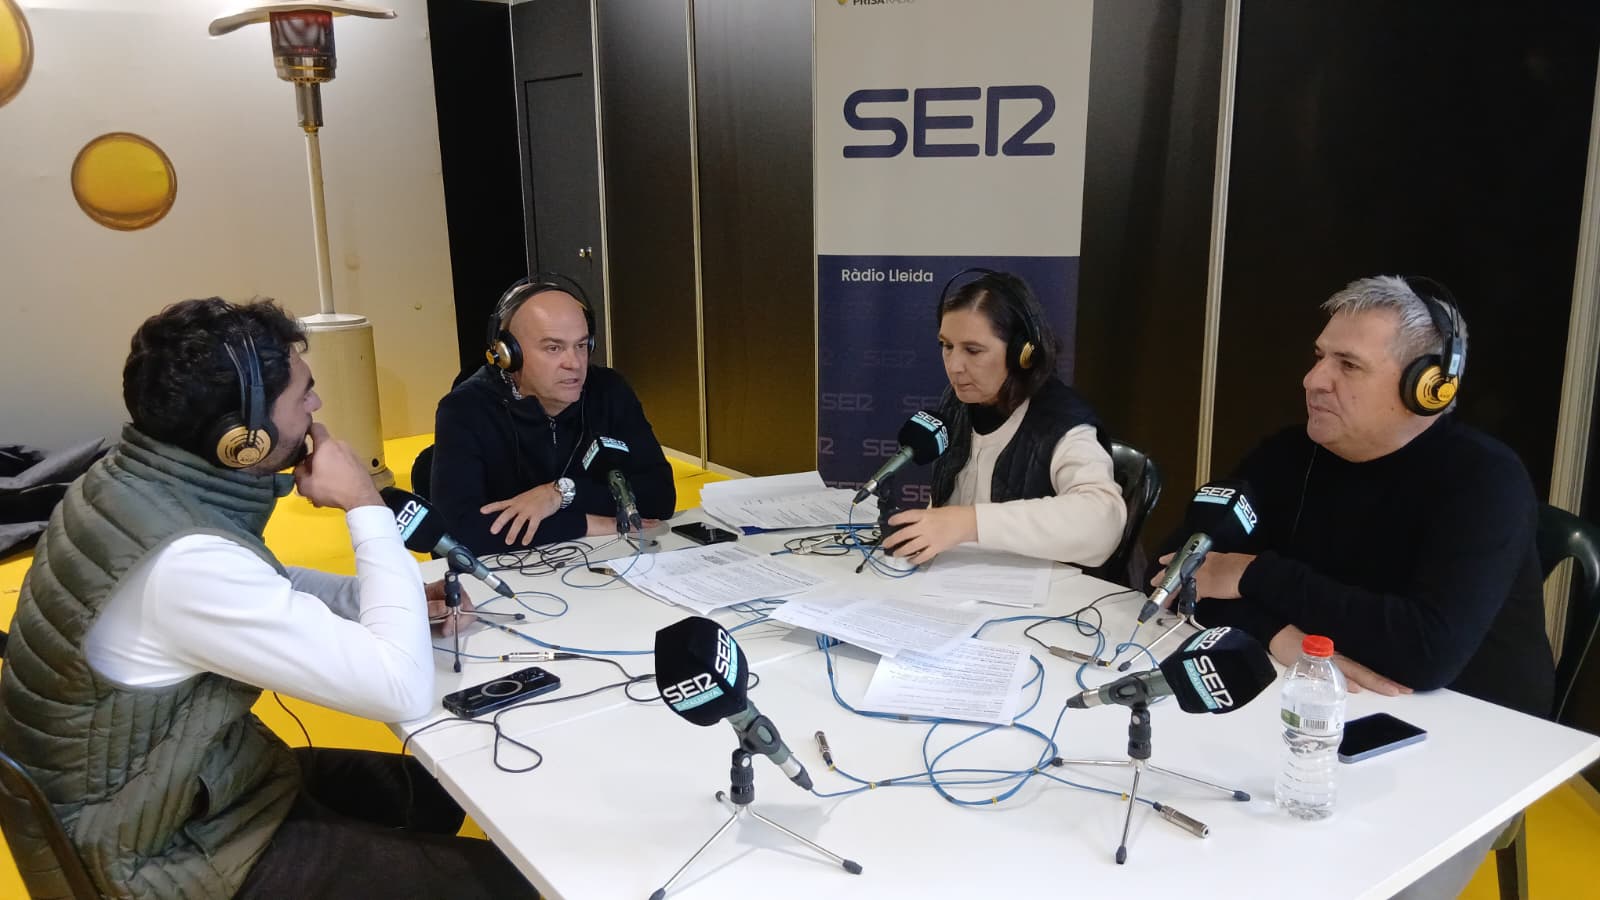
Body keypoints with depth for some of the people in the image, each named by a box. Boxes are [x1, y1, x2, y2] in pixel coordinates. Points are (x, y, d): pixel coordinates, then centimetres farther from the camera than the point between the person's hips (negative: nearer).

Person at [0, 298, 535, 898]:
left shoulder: (136, 482, -5)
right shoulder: (186, 562, -34)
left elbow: (259, 586, 14)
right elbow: (405, 690, -31)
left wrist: (396, 600, -1)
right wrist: (365, 507, -22)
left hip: (153, 786, 9)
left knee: (435, 790, 20)